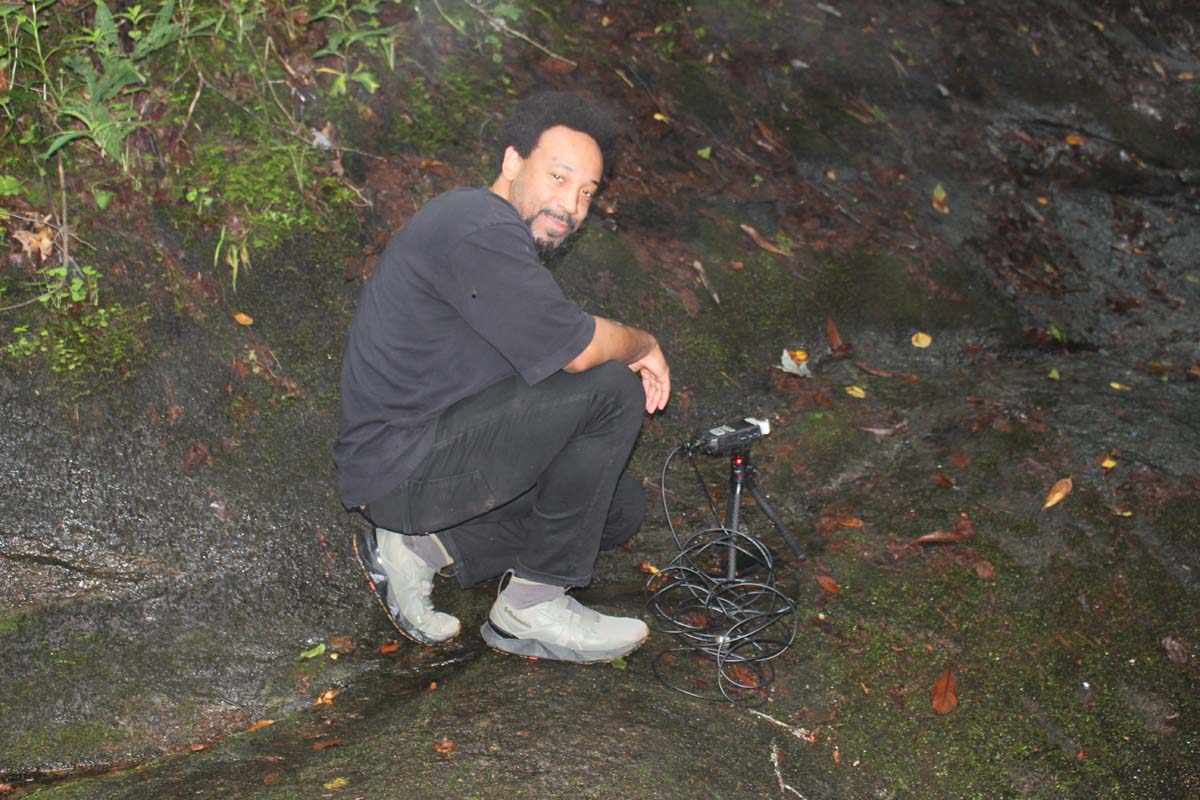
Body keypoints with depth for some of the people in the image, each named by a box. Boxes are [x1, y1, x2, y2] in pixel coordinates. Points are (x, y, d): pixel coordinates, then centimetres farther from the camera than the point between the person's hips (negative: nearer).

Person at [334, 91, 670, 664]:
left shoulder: (501, 232, 15)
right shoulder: (480, 230, -20)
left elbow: (547, 355, 20)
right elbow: (575, 349, -21)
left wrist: (628, 354, 3)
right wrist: (644, 345, 0)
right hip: (401, 468, -11)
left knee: (621, 508, 14)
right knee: (611, 391, -19)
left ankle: (417, 546, 10)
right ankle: (531, 609, -8)